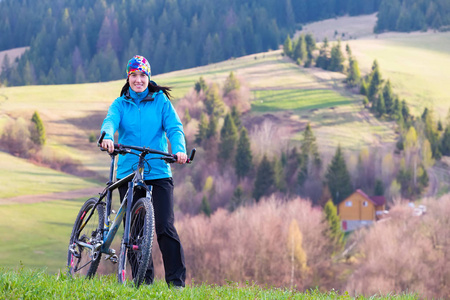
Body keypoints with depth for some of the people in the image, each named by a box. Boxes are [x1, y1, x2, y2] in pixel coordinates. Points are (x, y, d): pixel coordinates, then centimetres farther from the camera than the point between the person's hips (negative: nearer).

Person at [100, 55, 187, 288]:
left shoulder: (161, 101, 7)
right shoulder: (120, 104, 8)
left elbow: (174, 127, -3)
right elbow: (110, 121, -11)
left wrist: (179, 149, -24)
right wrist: (107, 137, -35)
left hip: (159, 174, -2)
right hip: (128, 174, 2)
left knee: (165, 227, -10)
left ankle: (176, 280, -5)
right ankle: (143, 279, 12)